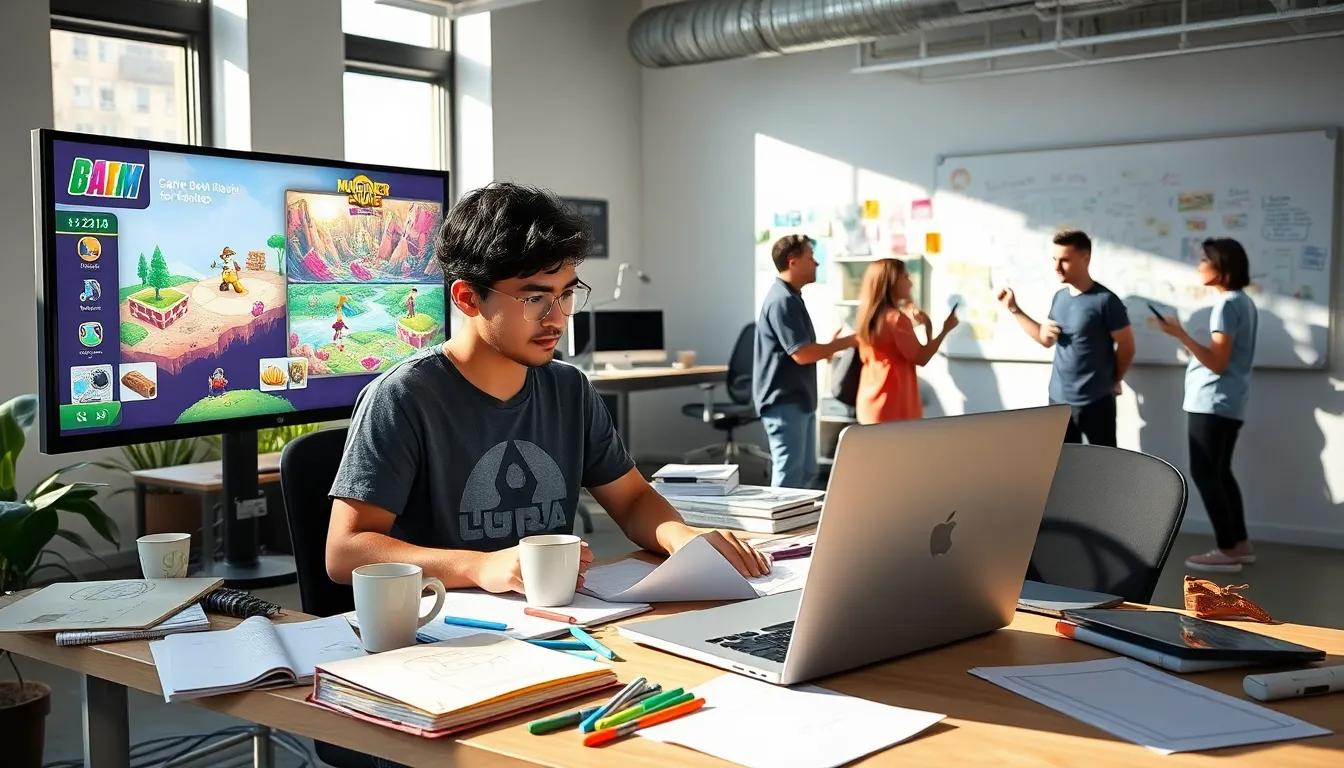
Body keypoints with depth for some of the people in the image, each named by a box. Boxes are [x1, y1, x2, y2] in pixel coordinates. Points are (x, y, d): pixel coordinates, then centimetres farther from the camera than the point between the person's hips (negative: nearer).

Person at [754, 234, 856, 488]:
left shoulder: (792, 297, 15)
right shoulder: (782, 300, -18)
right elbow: (802, 354, -22)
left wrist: (830, 347, 6)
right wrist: (843, 343, -12)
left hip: (798, 399, 11)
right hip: (784, 402, -10)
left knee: (806, 472, 16)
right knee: (789, 474, -6)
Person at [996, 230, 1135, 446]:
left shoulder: (1105, 301, -14)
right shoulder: (1059, 298, 7)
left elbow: (1126, 348, -8)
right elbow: (1046, 340, 18)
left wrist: (1111, 382, 5)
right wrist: (1014, 309, 14)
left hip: (1095, 401, -6)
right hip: (1058, 399, 6)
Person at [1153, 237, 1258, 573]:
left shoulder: (1226, 304, -16)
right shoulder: (1244, 302, 14)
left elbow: (1218, 363, -21)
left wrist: (1180, 334, -23)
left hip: (1213, 402, -10)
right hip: (1229, 402, 10)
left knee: (1204, 474, -5)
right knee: (1219, 472, 15)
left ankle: (1228, 550, -3)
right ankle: (1240, 544, 19)